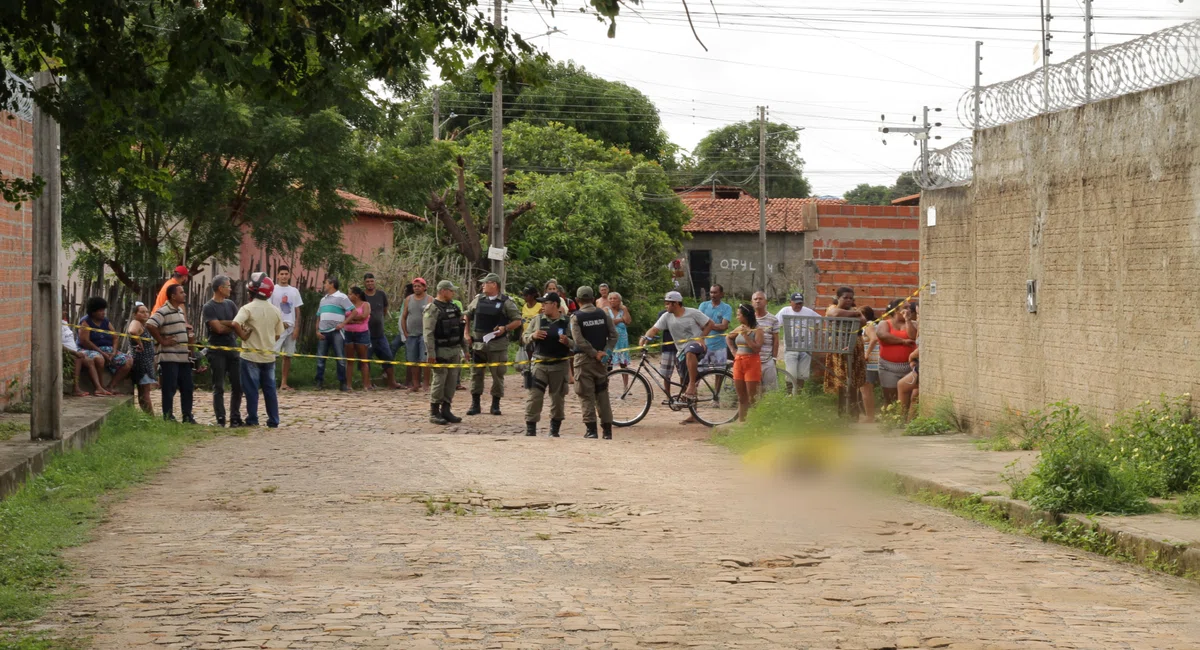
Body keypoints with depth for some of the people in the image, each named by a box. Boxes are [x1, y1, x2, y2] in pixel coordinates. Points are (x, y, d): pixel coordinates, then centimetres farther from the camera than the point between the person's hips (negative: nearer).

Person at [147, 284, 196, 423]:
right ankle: (168, 417, 2)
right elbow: (150, 325, -26)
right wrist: (162, 341, -20)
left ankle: (187, 417, 16)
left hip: (183, 357, 8)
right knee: (170, 389, -4)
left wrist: (190, 337, 14)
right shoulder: (163, 311, -13)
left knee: (187, 388, 9)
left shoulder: (180, 310, 17)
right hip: (169, 358, -8)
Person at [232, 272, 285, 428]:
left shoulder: (248, 308, -13)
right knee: (270, 389, 10)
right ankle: (273, 420, 11)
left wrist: (243, 335, -14)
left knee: (252, 389, 2)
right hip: (269, 355, 4)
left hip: (251, 355, -4)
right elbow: (278, 335, 8)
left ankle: (252, 420, 3)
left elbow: (235, 324, -29)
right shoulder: (275, 311, 3)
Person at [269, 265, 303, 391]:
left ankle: (284, 383, 11)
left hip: (291, 327, 5)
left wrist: (296, 327, 1)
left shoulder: (294, 291, 11)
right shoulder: (273, 290, -2)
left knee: (288, 355, 7)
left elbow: (297, 311, 11)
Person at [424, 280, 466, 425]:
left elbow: (460, 329, 21)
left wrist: (465, 348, 18)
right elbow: (428, 333, -16)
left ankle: (446, 410, 14)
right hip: (441, 352, -7)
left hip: (455, 350, 7)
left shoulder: (454, 308, 14)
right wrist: (431, 353, -21)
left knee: (452, 381, 7)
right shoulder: (432, 309, -11)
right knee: (439, 381, -5)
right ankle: (434, 413, 1)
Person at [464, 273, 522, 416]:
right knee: (476, 373, 5)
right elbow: (467, 316, 20)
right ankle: (475, 404, 12)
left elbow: (517, 321, -1)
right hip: (478, 343, 3)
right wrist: (467, 334, 9)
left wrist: (505, 328, -16)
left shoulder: (506, 302, -2)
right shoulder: (478, 300, 9)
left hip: (497, 345, -3)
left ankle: (495, 404, 12)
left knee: (497, 374, 1)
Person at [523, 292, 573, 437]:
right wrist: (533, 336, -12)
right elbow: (525, 338, 9)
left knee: (558, 398, 7)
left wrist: (567, 342, -21)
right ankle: (530, 429, -4)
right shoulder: (537, 319, 7)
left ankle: (554, 430, 20)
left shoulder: (567, 322, 1)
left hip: (559, 366, -1)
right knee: (534, 397, -7)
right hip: (540, 364, 1)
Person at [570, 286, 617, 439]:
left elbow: (579, 340, -15)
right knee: (602, 395, 10)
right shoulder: (603, 314, 5)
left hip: (584, 358, -4)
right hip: (601, 360, 4)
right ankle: (607, 430, 9)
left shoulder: (576, 317, -6)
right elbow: (613, 335, 1)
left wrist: (595, 353, -11)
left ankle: (591, 429, -7)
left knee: (586, 396, 0)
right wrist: (605, 352, -3)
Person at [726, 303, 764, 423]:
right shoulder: (740, 328, 10)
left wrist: (745, 336, -19)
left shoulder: (757, 330, -8)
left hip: (752, 363, -7)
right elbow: (728, 337, 29)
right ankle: (741, 421, 15)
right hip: (738, 363, 7)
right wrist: (733, 350, 14)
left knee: (752, 398, -6)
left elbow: (757, 348, -18)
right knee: (741, 398, 11)